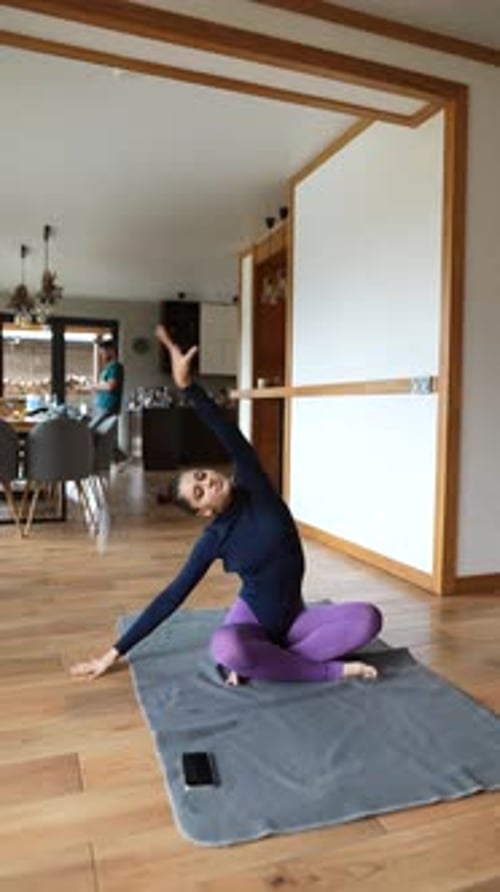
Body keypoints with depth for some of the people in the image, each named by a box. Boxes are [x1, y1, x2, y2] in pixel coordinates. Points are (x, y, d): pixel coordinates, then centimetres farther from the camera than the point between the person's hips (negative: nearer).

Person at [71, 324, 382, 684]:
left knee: (368, 617, -23)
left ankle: (261, 662, -15)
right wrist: (116, 651, -7)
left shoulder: (254, 487, -8)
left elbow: (235, 440, -24)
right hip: (253, 619, -2)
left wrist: (188, 385, -34)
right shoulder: (215, 539, -10)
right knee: (225, 647, -39)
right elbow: (172, 597, -7)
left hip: (293, 617, 3)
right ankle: (332, 669, -20)